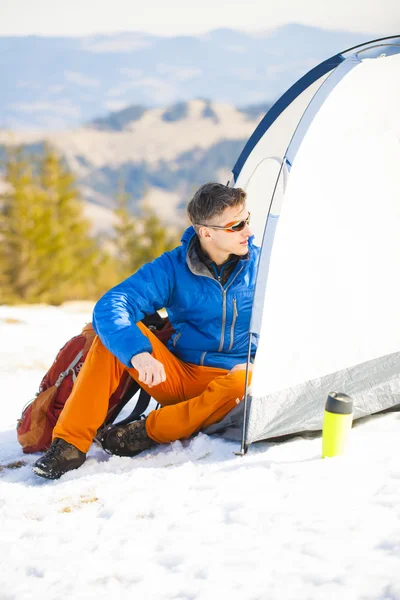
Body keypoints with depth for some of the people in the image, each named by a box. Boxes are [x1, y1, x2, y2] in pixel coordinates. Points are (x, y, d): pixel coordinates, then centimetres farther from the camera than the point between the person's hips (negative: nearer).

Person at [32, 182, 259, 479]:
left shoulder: (260, 264, -6)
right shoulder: (172, 268, -9)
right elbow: (109, 307, -21)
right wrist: (137, 352, -40)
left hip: (227, 377, 0)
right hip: (176, 376, 1)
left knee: (246, 382, -37)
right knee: (118, 335, -24)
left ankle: (146, 433, -23)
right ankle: (71, 443, -23)